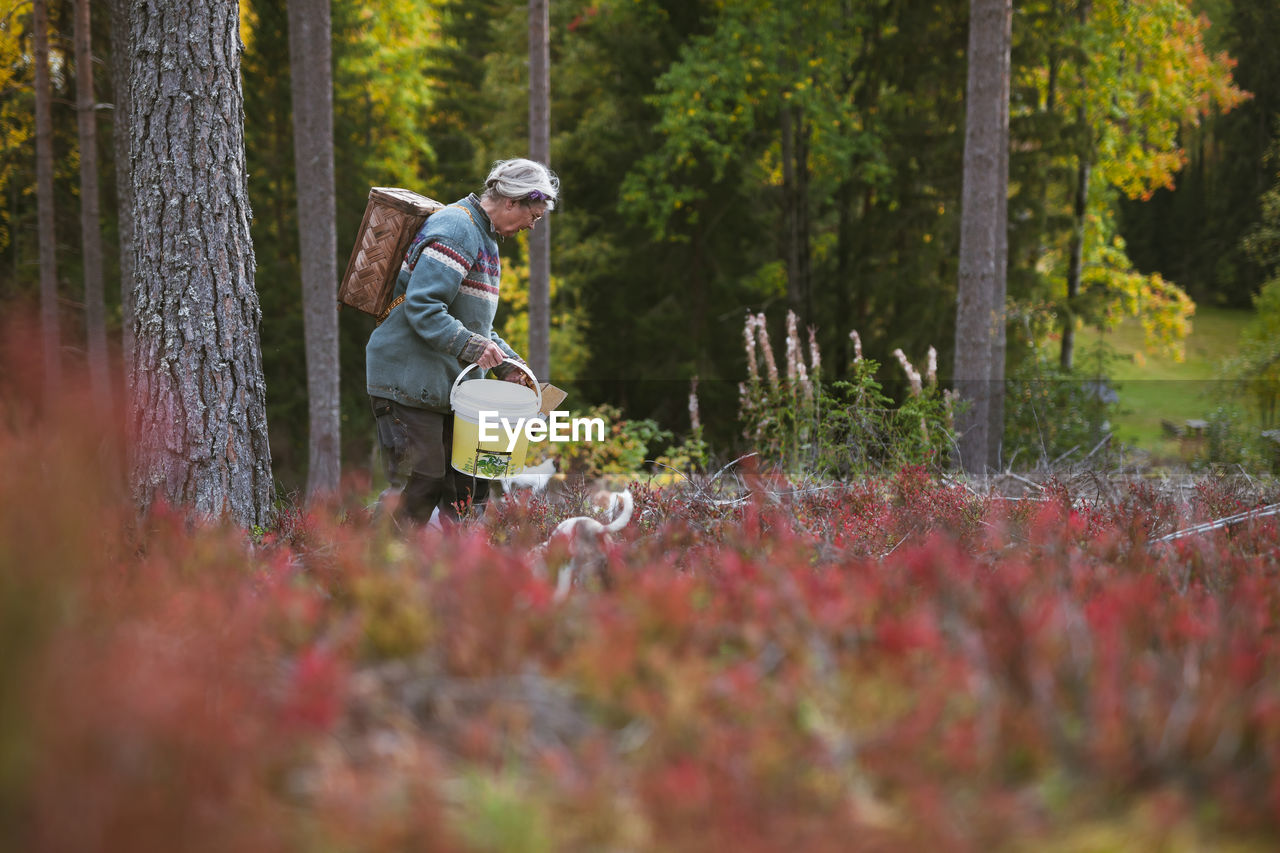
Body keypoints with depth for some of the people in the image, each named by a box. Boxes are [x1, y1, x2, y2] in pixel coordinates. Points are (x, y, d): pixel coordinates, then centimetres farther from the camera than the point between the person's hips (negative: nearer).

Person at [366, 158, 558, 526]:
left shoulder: (483, 236, 18)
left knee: (467, 485, 8)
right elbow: (421, 306, -24)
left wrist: (507, 361, 12)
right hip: (409, 381, -10)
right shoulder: (456, 228, -15)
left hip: (449, 384, 10)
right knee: (418, 485, -9)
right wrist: (471, 345, -30)